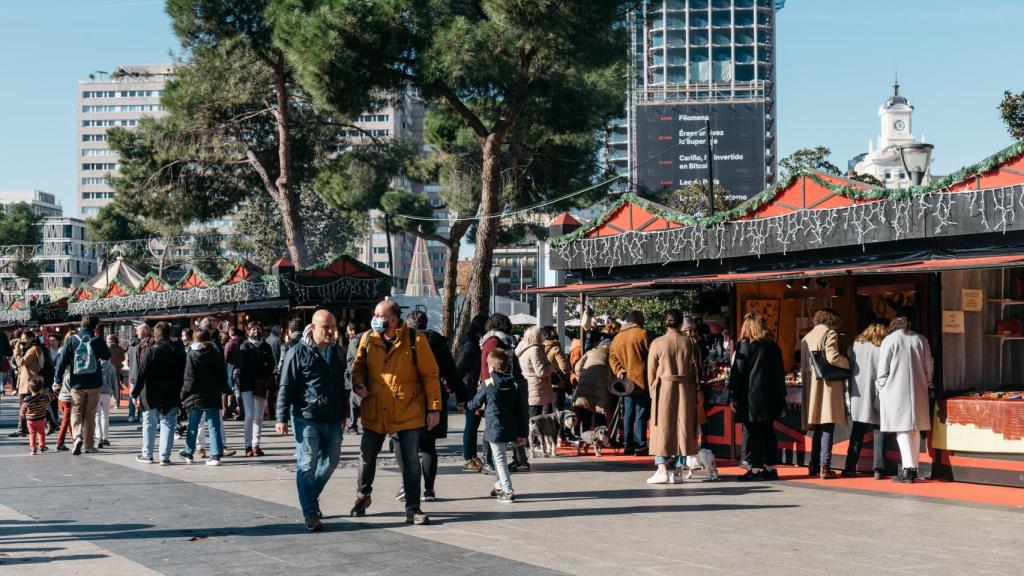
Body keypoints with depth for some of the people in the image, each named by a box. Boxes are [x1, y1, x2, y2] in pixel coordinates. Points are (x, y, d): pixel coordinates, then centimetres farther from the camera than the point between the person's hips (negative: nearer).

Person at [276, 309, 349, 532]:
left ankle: (311, 498, 32)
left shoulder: (336, 351, 12)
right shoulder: (298, 352, -7)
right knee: (307, 464, -5)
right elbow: (286, 387, -7)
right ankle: (310, 513, -1)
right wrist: (282, 417, -11)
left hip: (332, 420, 6)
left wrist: (343, 413, 22)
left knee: (331, 461, 13)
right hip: (307, 419, -6)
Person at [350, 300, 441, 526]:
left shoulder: (415, 340, -11)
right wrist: (358, 384, -6)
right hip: (374, 411, 4)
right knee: (367, 455, 15)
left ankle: (412, 509, 10)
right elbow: (358, 365, 15)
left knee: (410, 461, 1)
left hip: (408, 412, -3)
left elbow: (430, 375, -6)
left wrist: (434, 408, -7)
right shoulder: (368, 339, 0)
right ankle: (363, 495, 39)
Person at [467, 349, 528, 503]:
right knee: (501, 456, 23)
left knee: (499, 458, -1)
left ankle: (508, 491, -6)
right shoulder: (514, 385, 4)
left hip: (495, 429, -6)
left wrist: (466, 406, 28)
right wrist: (522, 433, 10)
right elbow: (520, 411, 5)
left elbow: (475, 403, 4)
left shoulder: (487, 385, -9)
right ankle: (501, 485, 37)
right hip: (510, 429, 6)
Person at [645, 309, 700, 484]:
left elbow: (651, 371, -1)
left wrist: (653, 391, 10)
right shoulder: (689, 343, 0)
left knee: (662, 429, 2)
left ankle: (662, 470, -7)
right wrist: (693, 390, 10)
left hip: (663, 389, -2)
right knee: (683, 428, 8)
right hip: (685, 389, 2)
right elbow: (695, 370, 2)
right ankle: (678, 472, 8)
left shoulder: (657, 343, -5)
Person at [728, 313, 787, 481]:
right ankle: (770, 467, 13)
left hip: (751, 397, -6)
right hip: (772, 398, 6)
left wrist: (733, 397, -8)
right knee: (768, 432, 11)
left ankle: (756, 469, -2)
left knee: (752, 434, -1)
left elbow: (737, 373, -10)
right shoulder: (774, 347, 9)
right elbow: (780, 373, 14)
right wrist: (780, 395, 19)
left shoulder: (744, 346, -8)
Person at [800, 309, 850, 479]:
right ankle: (824, 466, -8)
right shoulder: (829, 334, -5)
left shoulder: (806, 338, 16)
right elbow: (832, 357, -18)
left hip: (811, 386, 7)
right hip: (828, 384, -7)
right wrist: (847, 363, -2)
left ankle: (814, 465, 15)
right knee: (827, 427, -5)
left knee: (818, 427, 14)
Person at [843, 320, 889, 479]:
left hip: (858, 396, 3)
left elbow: (850, 368, 7)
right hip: (877, 395, -3)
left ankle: (850, 467, 7)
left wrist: (851, 392, 13)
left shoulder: (857, 344, 4)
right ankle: (878, 469, -2)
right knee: (878, 432, 4)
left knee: (857, 432, 10)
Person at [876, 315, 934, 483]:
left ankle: (908, 468, -12)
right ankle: (914, 467, 15)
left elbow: (883, 370, -4)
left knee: (902, 429, -4)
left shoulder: (889, 340, -3)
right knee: (915, 430, 12)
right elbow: (929, 368, 11)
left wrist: (881, 388, 7)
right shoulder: (921, 340, 8)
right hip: (918, 392, 4)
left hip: (896, 392, -4)